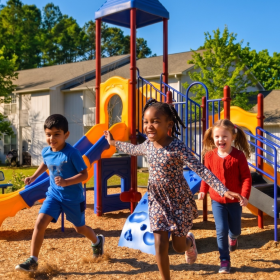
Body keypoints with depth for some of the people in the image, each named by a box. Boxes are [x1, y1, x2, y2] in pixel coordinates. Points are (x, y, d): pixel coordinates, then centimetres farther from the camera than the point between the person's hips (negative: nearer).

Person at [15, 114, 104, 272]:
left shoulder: (72, 153, -23)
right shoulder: (46, 152, -4)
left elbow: (84, 175, -23)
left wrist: (66, 182, -35)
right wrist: (33, 177, 14)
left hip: (73, 197, -4)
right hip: (54, 194, 4)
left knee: (80, 228, 17)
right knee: (40, 223, -12)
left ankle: (97, 241, 49)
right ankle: (33, 261, -2)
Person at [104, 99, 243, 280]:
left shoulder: (177, 147, -23)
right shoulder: (148, 145, -4)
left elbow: (201, 170, -29)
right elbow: (133, 150, 21)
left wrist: (223, 190, -38)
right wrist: (114, 142, 31)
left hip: (179, 201, -4)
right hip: (157, 201, 4)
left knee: (179, 246, 10)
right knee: (160, 245, -1)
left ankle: (189, 241, 48)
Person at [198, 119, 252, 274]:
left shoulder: (239, 156, -16)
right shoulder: (209, 155, -8)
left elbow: (246, 177, -12)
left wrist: (245, 195, -21)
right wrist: (203, 191, 2)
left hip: (235, 201, 0)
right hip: (217, 201, 1)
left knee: (235, 230, 16)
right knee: (221, 231, -4)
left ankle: (232, 237, 55)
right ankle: (224, 261, 12)